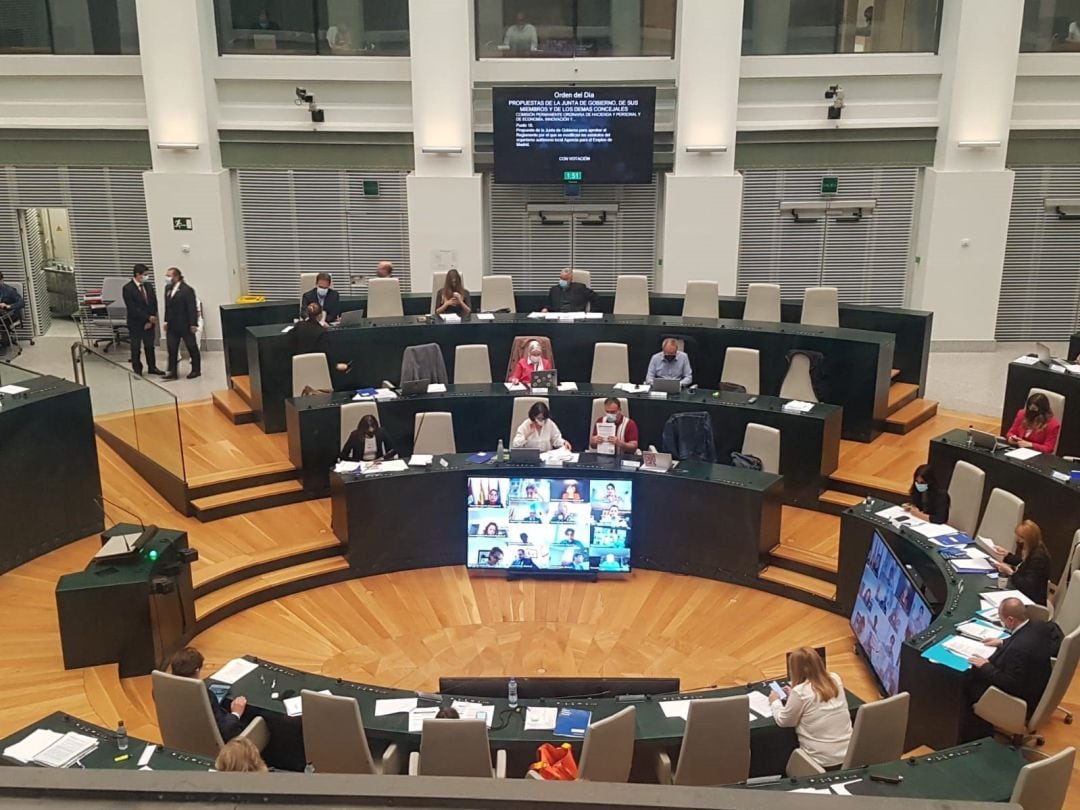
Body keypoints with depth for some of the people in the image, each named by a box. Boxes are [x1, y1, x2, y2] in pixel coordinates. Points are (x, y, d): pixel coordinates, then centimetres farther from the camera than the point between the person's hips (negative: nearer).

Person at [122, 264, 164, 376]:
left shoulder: (148, 286, 5)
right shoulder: (128, 288, -13)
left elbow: (154, 304, 5)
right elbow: (132, 308, -17)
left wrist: (151, 319, -6)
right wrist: (148, 318, -16)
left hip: (149, 322, 5)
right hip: (136, 323, -5)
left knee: (150, 346, 13)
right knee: (136, 347, 6)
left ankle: (152, 367, 24)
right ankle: (137, 370, 16)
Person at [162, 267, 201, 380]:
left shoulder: (187, 290, -13)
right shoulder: (168, 289, 8)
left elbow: (192, 308, -15)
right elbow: (167, 307, 15)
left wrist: (193, 324, -18)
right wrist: (166, 321, 12)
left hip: (185, 325, -6)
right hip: (172, 325, 7)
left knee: (192, 347, 6)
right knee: (172, 348, 3)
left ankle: (196, 370, 16)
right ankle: (172, 372, 6)